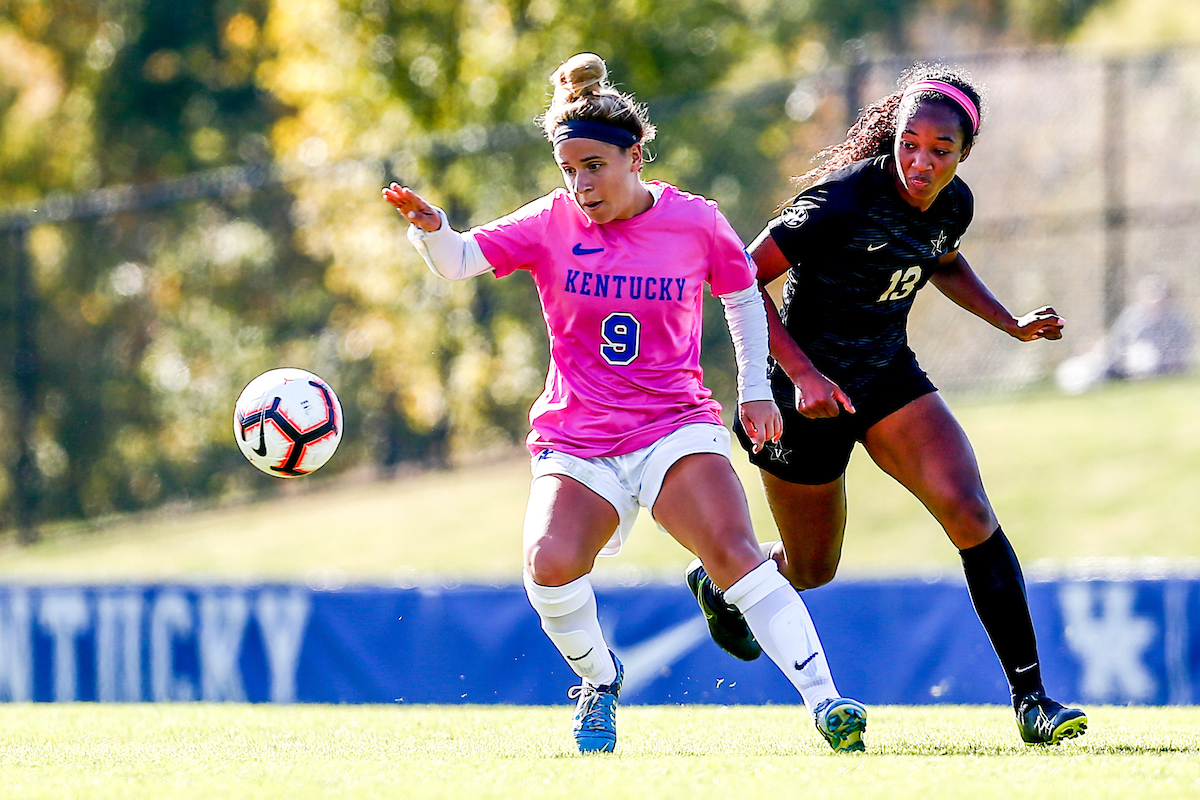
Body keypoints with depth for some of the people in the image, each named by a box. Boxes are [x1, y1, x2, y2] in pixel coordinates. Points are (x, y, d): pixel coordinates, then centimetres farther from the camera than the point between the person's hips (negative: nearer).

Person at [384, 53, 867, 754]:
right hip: (575, 442, 1)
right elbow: (459, 261, -10)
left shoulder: (695, 222, 0)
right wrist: (430, 226, -31)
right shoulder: (551, 224, 0)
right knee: (551, 565, -25)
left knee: (734, 551, -25)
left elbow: (744, 297, 17)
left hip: (675, 426, -1)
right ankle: (599, 680, 5)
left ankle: (825, 702, -25)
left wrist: (756, 389, 11)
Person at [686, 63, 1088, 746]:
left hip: (890, 377, 5)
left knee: (970, 511, -16)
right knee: (814, 571, 11)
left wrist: (1011, 324, 6)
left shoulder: (953, 204, -7)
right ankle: (719, 582, 47)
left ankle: (1032, 700, -15)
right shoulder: (843, 201, -28)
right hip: (811, 392, -5)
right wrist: (802, 373, -29)